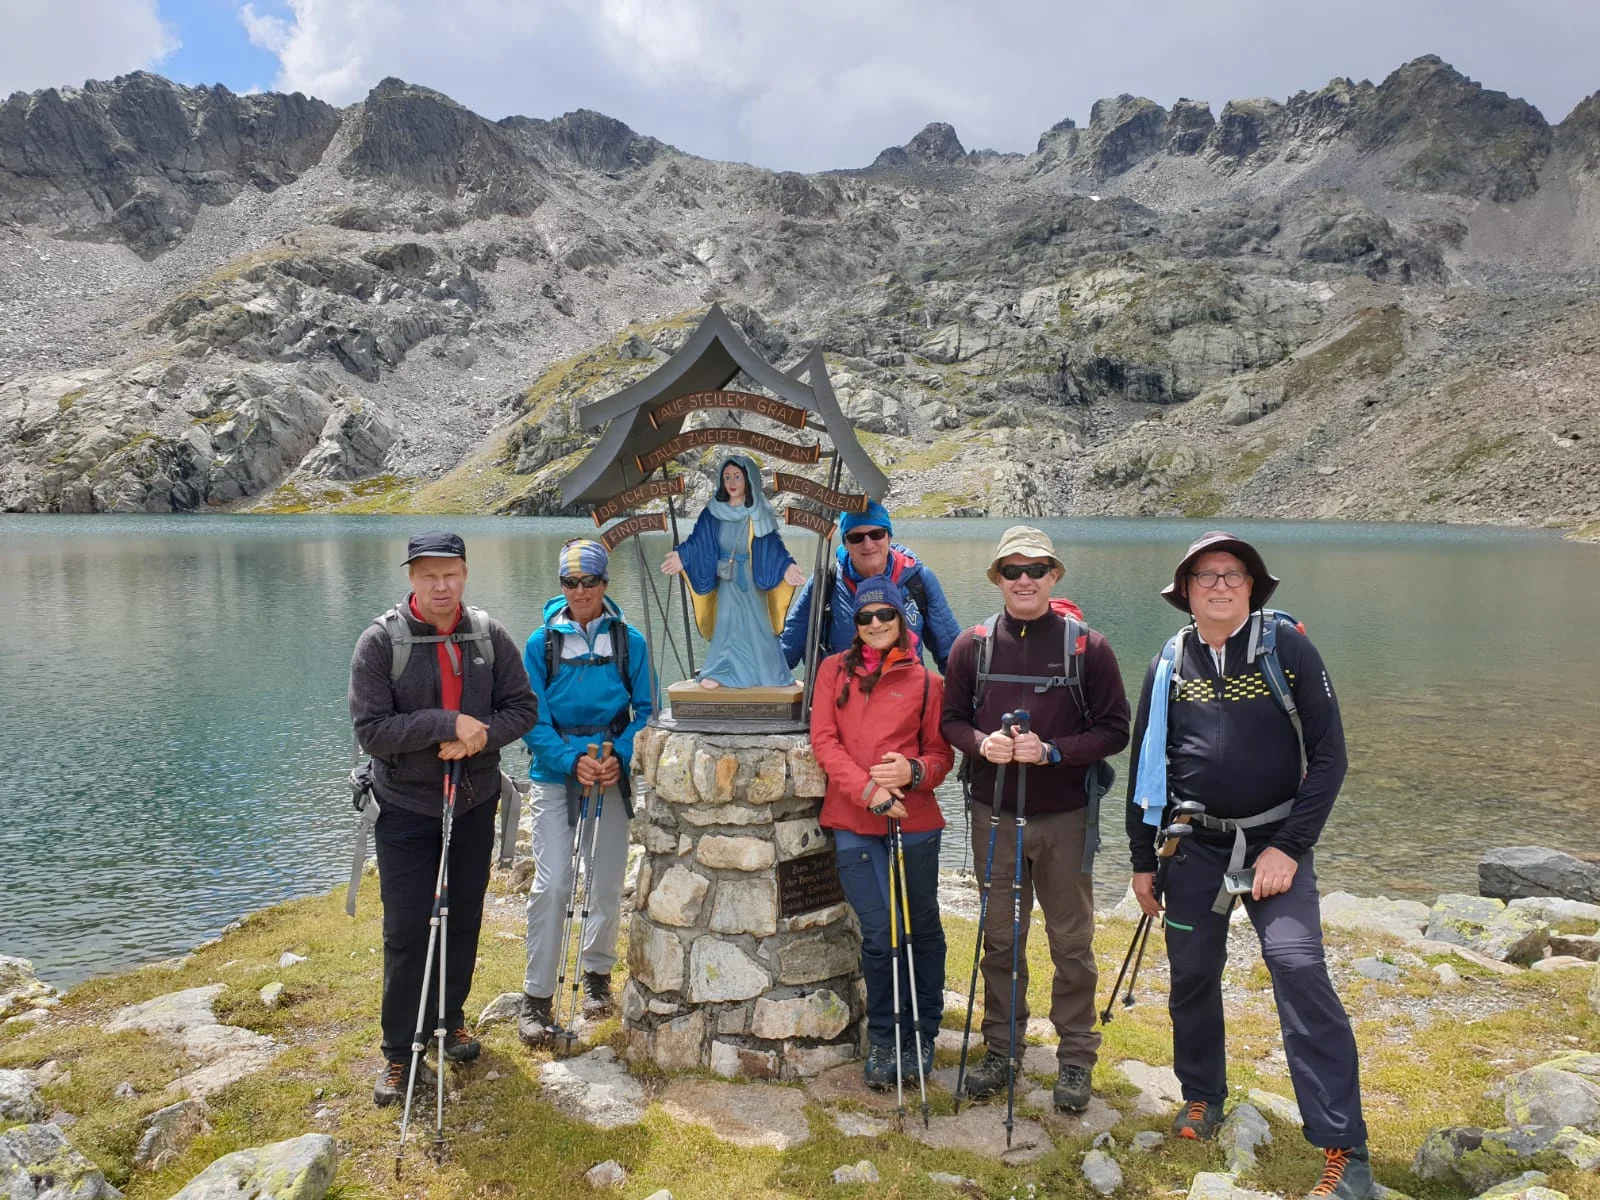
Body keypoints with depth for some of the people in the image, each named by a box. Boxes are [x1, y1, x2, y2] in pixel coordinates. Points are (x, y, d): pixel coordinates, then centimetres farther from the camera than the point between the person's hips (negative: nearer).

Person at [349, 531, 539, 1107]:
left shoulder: (490, 635, -3)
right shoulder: (381, 641, -12)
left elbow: (523, 707, -1)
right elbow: (370, 728, -17)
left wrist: (481, 736, -20)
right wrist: (448, 724, -24)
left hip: (474, 805, 3)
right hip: (406, 809, -3)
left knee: (464, 922, 14)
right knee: (407, 932, -1)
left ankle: (450, 1021, 34)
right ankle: (399, 1053, 14)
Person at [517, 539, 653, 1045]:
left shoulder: (629, 641, 0)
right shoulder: (542, 641, -2)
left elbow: (645, 712, 1)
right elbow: (533, 719, -5)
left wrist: (620, 757, -15)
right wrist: (572, 759, -19)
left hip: (613, 774, 2)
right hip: (554, 775, -1)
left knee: (608, 881, 10)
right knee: (552, 884, -9)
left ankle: (596, 971, 32)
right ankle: (536, 995, 4)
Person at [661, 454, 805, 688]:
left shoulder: (759, 514, -5)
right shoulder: (713, 513, -1)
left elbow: (773, 546, -7)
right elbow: (698, 542, -4)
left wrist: (786, 566, -23)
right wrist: (682, 557, -20)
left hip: (752, 581, -1)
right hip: (726, 581, 1)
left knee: (756, 625, 2)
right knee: (726, 625, 2)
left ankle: (764, 674, 12)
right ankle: (720, 673, 7)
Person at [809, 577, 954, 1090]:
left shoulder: (926, 681, 5)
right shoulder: (835, 671, 7)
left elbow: (941, 753, 7)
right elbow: (824, 740, -1)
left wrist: (913, 772, -15)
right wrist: (868, 788, -13)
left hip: (914, 822, 0)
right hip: (853, 824, 0)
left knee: (922, 929, 10)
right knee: (879, 935, 0)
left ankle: (922, 1034, 29)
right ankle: (882, 1039, 21)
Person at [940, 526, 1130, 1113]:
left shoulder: (1087, 645, -7)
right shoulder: (972, 645, 1)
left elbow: (1114, 729, -6)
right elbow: (951, 719, 6)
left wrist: (1053, 751, -20)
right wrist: (982, 744, -15)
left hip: (1064, 818, -2)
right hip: (994, 816, 2)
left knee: (1071, 942, 9)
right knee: (999, 939, 13)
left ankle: (1076, 1058, 25)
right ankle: (1000, 1050, 29)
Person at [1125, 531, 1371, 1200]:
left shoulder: (1289, 648, -5)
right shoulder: (1168, 667, 3)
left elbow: (1328, 755, -6)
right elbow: (1144, 767, 11)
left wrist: (1290, 848, -12)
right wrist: (1143, 860, 10)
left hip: (1276, 839, -3)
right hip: (1194, 845, 3)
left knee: (1298, 965, -18)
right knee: (1192, 974, 10)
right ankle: (1202, 1094, 35)